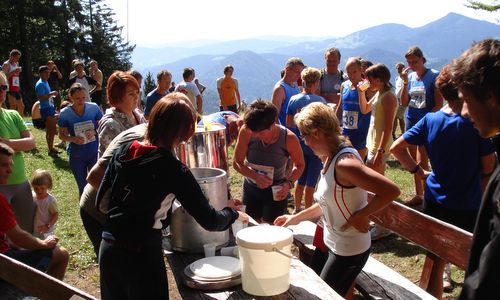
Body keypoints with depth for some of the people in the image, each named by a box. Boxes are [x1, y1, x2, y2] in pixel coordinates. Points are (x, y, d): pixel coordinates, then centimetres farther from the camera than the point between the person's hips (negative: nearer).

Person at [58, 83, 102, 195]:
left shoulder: (93, 108, -9)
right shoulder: (65, 113, -9)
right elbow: (62, 135, -1)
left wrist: (94, 132, -20)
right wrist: (73, 139, -21)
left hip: (94, 153, 0)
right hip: (76, 156, 0)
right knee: (83, 187, 12)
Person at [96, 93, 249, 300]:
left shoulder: (123, 152, -1)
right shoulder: (173, 170, -17)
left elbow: (102, 203, 6)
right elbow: (210, 221, -15)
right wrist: (234, 214, 4)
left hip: (108, 249, 6)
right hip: (141, 256, -6)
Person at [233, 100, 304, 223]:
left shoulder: (289, 138, -24)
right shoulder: (246, 131, -21)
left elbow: (299, 165, -6)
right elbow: (237, 163, -12)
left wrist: (288, 183, -23)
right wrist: (255, 176, -29)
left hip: (276, 192, -2)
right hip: (251, 189, 2)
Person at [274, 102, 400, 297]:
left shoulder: (345, 163, -27)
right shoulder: (331, 158, 2)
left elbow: (391, 191, -31)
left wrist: (361, 215, -22)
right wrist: (296, 218, 13)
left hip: (349, 250, -8)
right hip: (334, 244, 8)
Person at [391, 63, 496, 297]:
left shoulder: (430, 120, -5)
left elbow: (396, 148, -4)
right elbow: (488, 167, -9)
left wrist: (419, 171, 3)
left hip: (435, 202, 3)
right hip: (470, 206, -3)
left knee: (435, 263, 15)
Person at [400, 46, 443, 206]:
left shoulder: (433, 76, -8)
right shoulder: (410, 76, 7)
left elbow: (439, 104, -9)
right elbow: (404, 103, 5)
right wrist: (405, 83, -5)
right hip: (411, 121, 6)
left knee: (421, 162, -11)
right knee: (414, 161, 12)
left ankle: (427, 196, 0)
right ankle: (418, 195, 23)